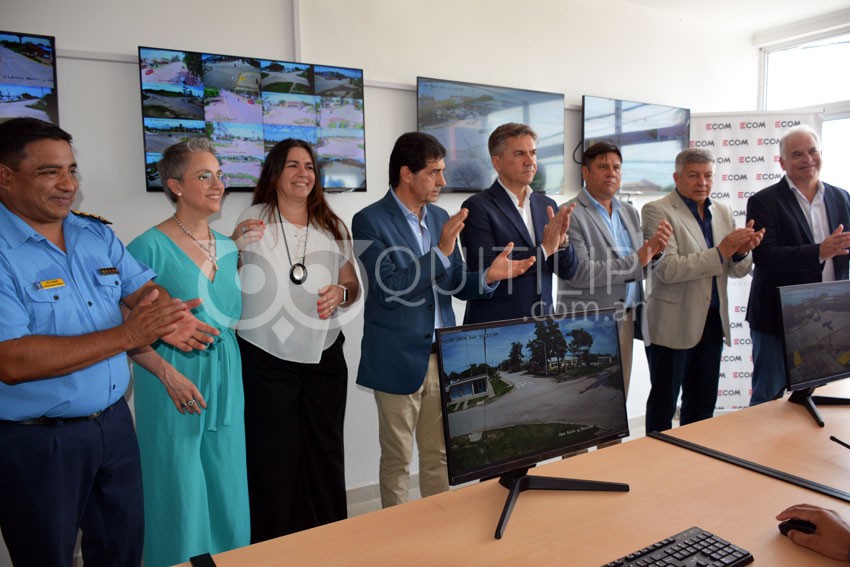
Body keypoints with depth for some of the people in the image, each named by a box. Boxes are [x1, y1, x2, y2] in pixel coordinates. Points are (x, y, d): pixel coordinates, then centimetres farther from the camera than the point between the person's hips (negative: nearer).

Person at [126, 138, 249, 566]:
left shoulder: (229, 247, 7)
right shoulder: (150, 247, -12)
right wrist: (168, 374, -19)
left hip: (225, 379, 6)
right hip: (174, 381, -6)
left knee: (228, 489, 16)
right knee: (181, 494, 8)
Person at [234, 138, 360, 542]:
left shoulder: (332, 227, 9)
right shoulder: (253, 220, -1)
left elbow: (353, 287, 15)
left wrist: (340, 294, -7)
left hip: (325, 358, 3)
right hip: (266, 360, -3)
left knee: (326, 455, 11)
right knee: (273, 457, 5)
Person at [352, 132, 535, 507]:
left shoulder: (441, 218, 8)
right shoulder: (370, 221, -10)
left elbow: (455, 283, 11)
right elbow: (387, 290, -19)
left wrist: (489, 276, -9)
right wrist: (440, 251, -23)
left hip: (442, 357, 6)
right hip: (399, 360, -5)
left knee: (439, 456, 17)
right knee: (397, 459, 10)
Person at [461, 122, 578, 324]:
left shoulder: (547, 205, 7)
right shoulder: (477, 207, -10)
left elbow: (567, 271, 6)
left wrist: (561, 241, -12)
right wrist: (544, 248, -19)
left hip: (541, 323, 5)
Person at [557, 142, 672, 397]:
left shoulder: (630, 212, 14)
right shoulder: (571, 215, -10)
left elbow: (641, 268, 14)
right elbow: (577, 272, -20)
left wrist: (654, 250, -8)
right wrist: (635, 261, -16)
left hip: (626, 321, 7)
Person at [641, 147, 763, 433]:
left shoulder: (722, 212, 10)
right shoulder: (658, 211, -9)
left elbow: (737, 271, 12)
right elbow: (666, 269, -20)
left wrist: (742, 251, -10)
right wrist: (720, 252, -24)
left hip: (712, 321, 7)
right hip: (672, 324, -6)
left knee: (703, 403, 16)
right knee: (663, 402, 4)